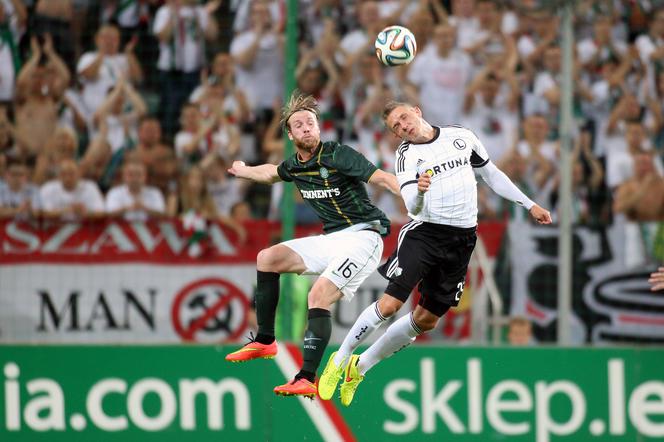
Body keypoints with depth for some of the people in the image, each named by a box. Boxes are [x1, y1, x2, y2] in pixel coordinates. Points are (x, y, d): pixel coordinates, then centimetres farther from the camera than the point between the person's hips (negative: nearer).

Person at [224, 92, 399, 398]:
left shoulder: (337, 155, -15)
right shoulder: (294, 165, 8)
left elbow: (382, 177, -24)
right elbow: (272, 172, 34)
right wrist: (243, 171, 51)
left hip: (362, 235, -9)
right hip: (331, 238, 9)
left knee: (319, 296, -26)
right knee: (267, 258, 9)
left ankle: (307, 379, -30)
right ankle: (264, 342, 16)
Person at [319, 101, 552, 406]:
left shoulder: (462, 136, 6)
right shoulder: (406, 155, -5)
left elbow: (492, 174, 19)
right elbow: (412, 206, -17)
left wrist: (529, 205, 20)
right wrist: (419, 192, -40)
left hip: (461, 241, 4)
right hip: (424, 232, -4)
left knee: (426, 319, 5)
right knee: (390, 304, -18)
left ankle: (360, 367, 20)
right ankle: (339, 360, 0)